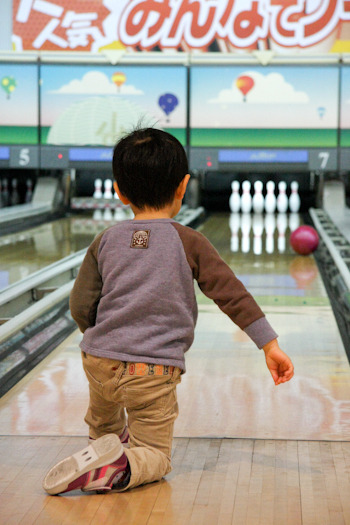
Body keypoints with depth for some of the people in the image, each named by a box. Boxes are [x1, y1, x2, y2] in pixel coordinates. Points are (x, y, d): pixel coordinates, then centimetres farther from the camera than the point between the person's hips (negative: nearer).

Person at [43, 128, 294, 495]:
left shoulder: (107, 240, 4)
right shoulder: (188, 243, -5)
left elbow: (81, 306, 6)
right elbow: (232, 295, -7)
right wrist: (270, 345, -4)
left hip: (100, 363, 4)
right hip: (153, 373, -3)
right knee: (154, 458, 6)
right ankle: (117, 470, -16)